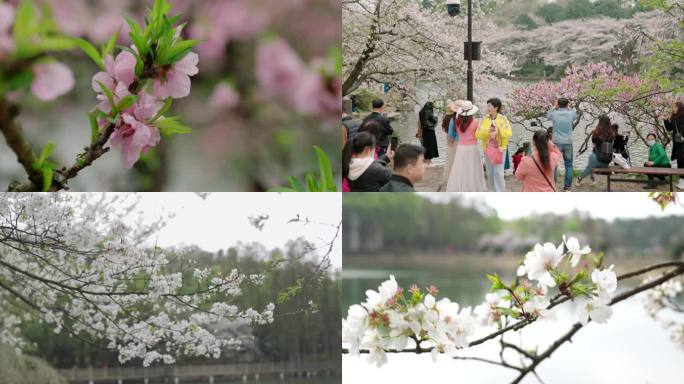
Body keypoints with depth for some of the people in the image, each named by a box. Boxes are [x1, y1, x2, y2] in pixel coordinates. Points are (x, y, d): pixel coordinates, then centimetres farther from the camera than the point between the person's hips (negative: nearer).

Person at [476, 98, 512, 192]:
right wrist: (488, 130, -22)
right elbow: (478, 134, -7)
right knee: (490, 174, 10)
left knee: (498, 173, -9)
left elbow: (509, 134, -16)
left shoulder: (503, 119, -7)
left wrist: (498, 131, -28)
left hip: (499, 149, -4)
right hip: (487, 149, 4)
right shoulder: (485, 119, 0)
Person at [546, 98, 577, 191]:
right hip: (568, 143, 1)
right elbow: (576, 116, 21)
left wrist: (555, 107, 13)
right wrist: (569, 108, 18)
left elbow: (547, 115, 18)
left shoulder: (554, 114, -5)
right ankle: (567, 185, 5)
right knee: (569, 165, 8)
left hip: (556, 143, -1)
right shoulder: (571, 114, -3)